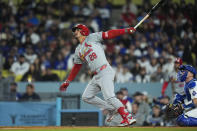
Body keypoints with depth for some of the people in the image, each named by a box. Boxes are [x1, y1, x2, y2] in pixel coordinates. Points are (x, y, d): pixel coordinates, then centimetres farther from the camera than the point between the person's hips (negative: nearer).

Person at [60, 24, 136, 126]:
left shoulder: (92, 38, 3)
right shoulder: (78, 50, 22)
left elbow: (109, 34, -4)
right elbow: (76, 67, 27)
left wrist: (126, 30, -13)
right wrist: (67, 82, 22)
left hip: (105, 72, -8)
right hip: (97, 76, 8)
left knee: (109, 97, -20)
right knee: (86, 97, 5)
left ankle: (128, 117, -20)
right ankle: (112, 109, 8)